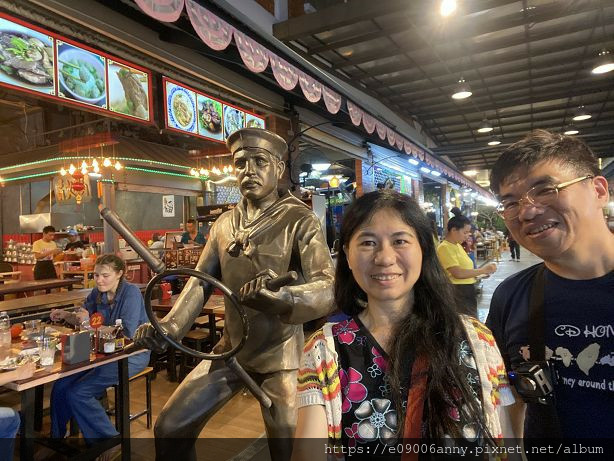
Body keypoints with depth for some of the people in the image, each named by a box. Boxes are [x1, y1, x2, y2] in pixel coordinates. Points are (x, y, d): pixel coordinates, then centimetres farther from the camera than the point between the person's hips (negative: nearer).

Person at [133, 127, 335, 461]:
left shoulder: (300, 221, -15)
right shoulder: (224, 224, 4)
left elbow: (328, 289, -26)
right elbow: (200, 282, 3)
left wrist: (279, 296, -46)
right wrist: (167, 327, -13)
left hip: (280, 357, -5)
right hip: (230, 351, 5)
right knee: (169, 428, 11)